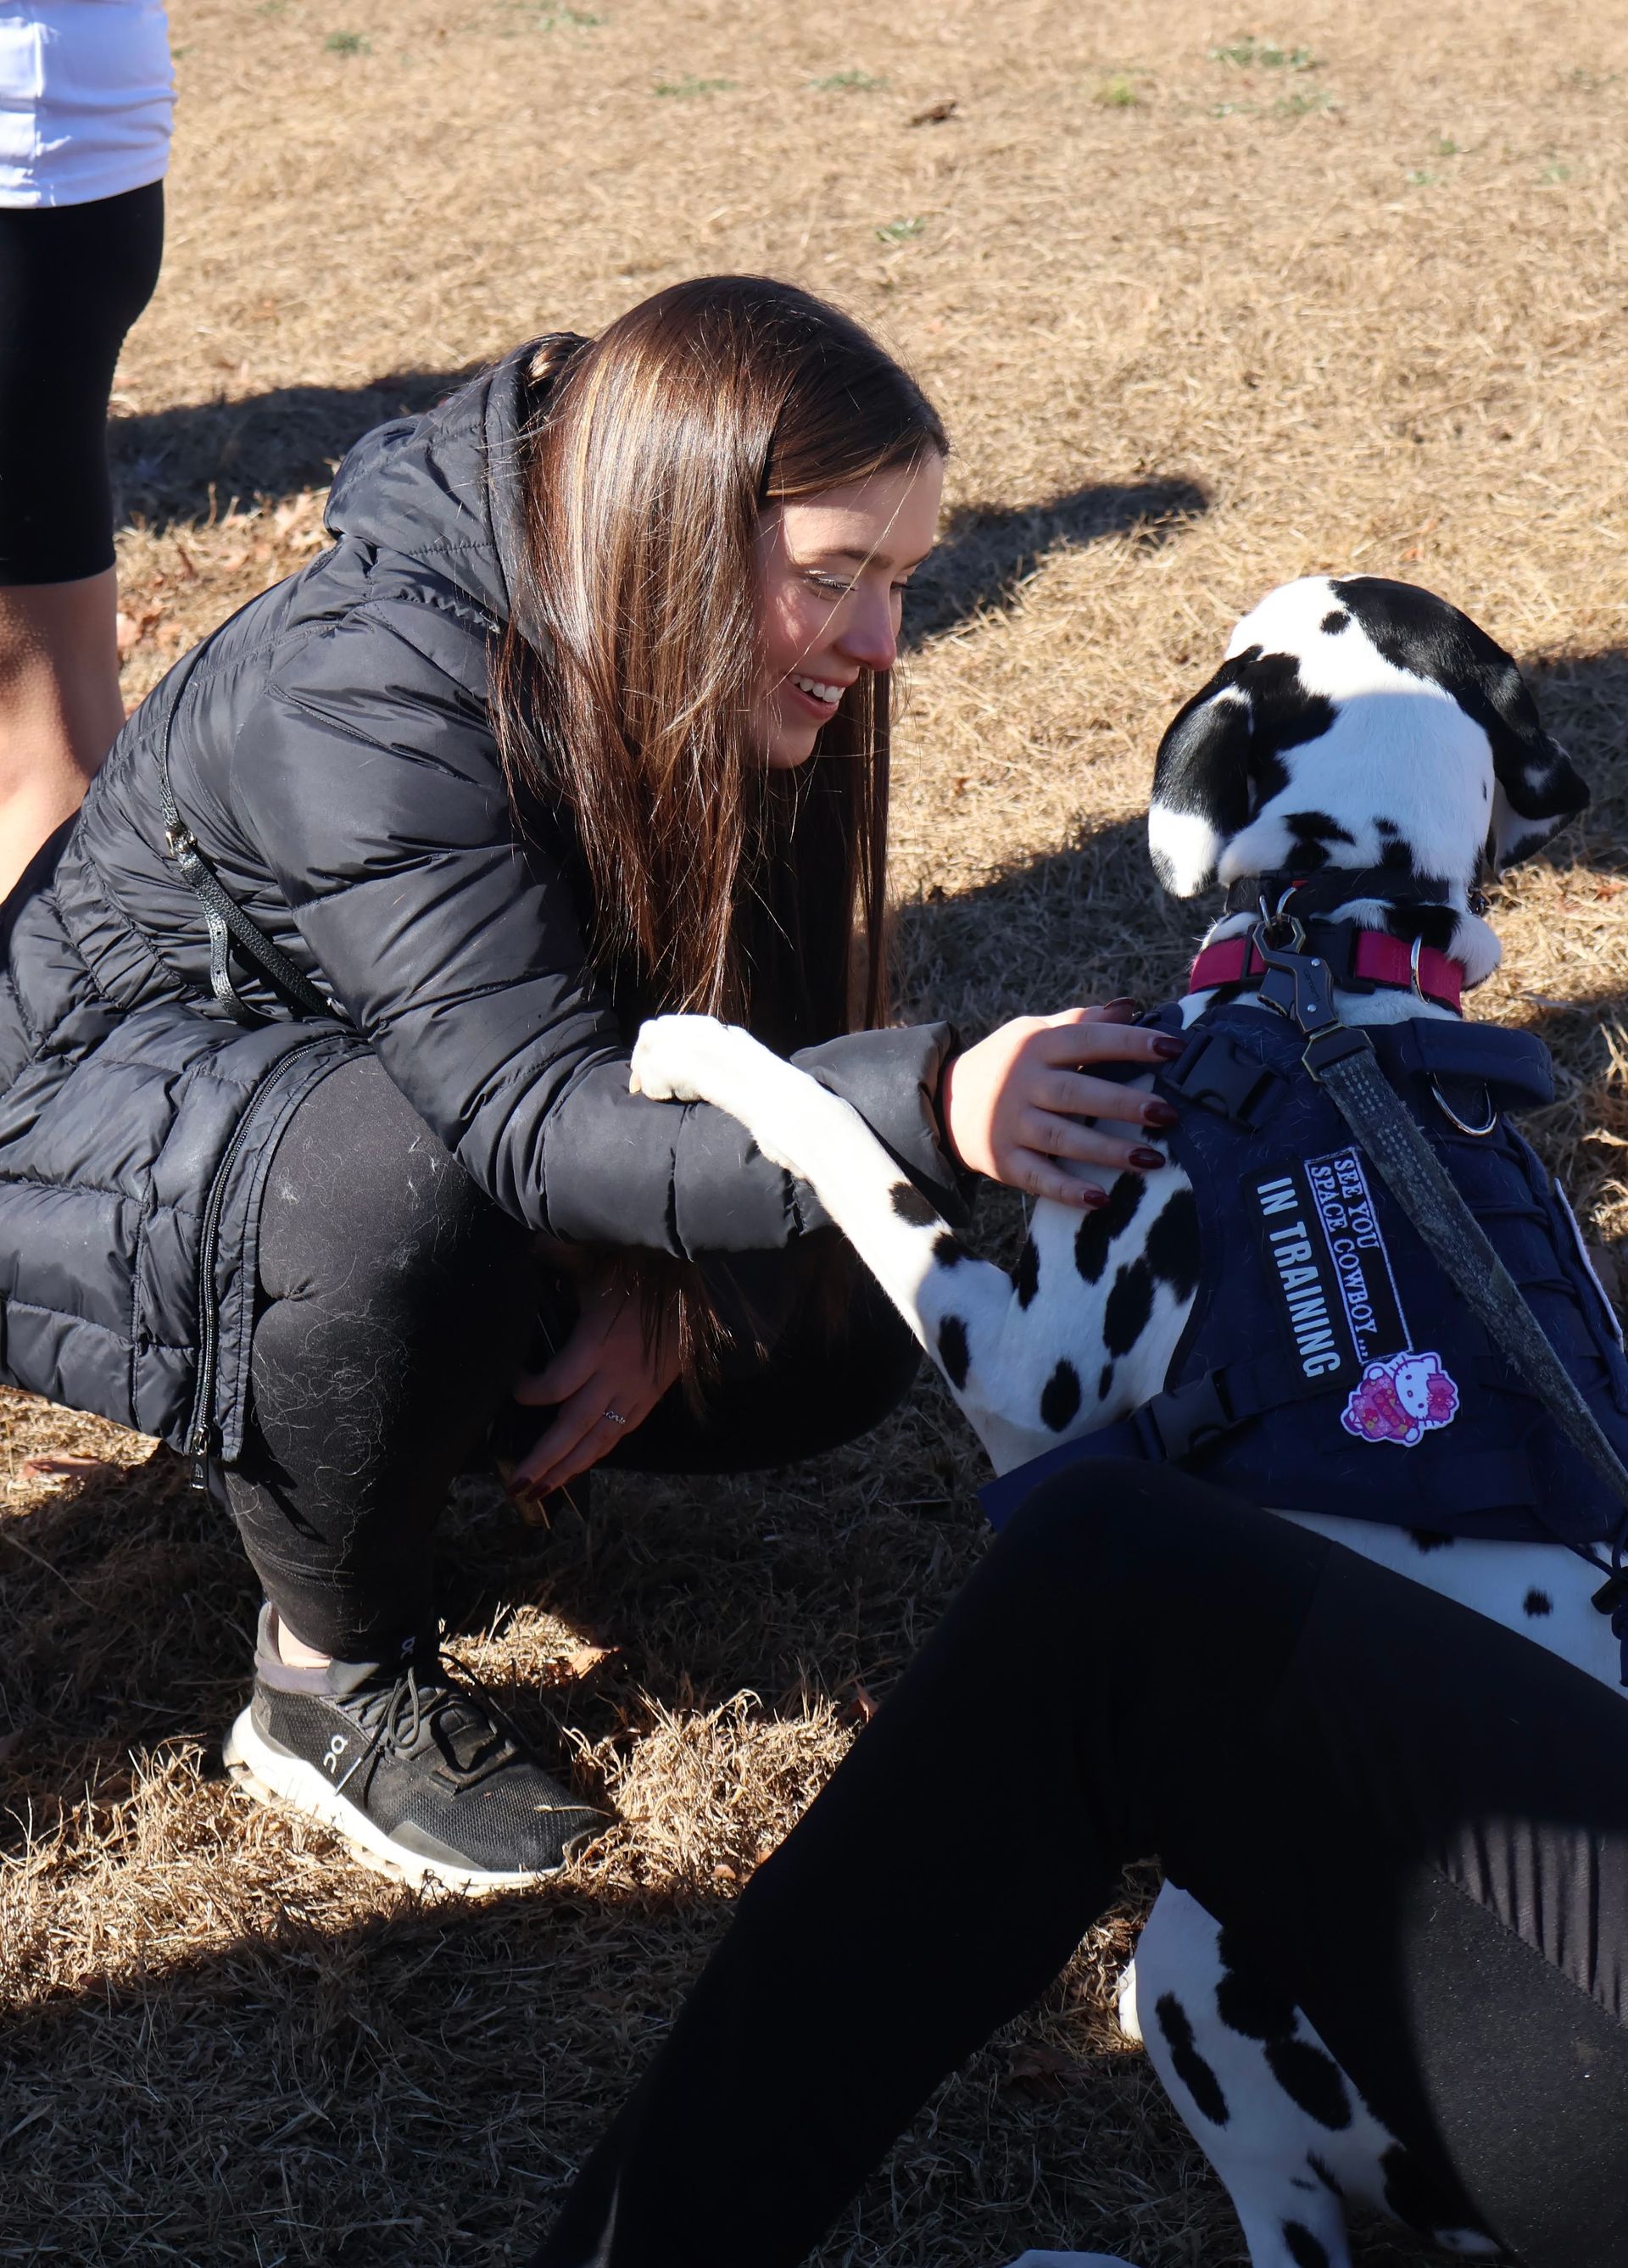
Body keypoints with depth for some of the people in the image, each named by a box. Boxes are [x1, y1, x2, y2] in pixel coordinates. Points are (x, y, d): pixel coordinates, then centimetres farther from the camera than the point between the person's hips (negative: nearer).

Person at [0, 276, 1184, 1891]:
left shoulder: (722, 685, -13)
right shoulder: (366, 694, -35)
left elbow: (744, 1011, -6)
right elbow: (534, 1115, -42)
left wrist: (657, 1283, -24)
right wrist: (924, 1113, -56)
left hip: (386, 1085, 7)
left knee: (828, 1341, -5)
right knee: (419, 1190, -39)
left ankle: (358, 1402, 12)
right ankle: (333, 1680, -14)